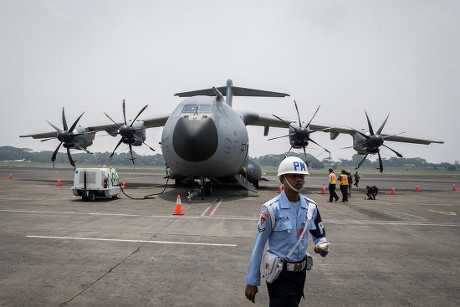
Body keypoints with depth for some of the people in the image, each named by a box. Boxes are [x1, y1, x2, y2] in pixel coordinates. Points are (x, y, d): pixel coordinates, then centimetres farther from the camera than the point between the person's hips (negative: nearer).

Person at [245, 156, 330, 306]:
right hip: (280, 274, -5)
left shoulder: (310, 207, 0)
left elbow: (320, 235, 13)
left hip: (301, 271, 6)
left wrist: (323, 246, -13)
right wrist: (251, 282, -9)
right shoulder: (271, 208, -16)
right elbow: (259, 246, -12)